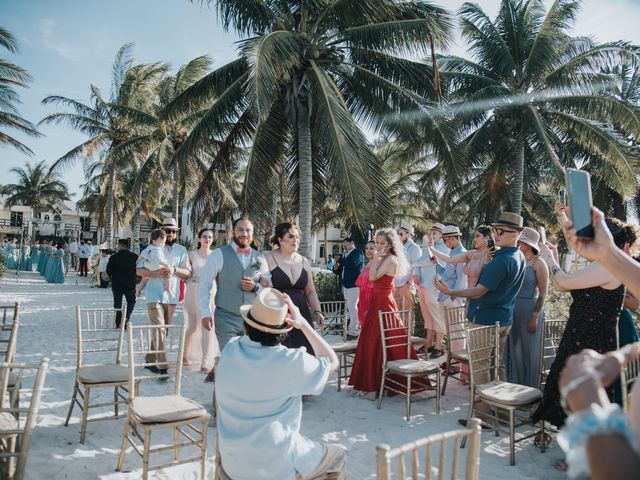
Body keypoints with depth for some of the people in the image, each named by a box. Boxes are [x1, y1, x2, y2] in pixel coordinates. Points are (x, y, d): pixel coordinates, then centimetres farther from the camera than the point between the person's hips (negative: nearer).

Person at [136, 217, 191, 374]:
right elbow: (139, 270, -4)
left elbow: (188, 273, 2)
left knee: (163, 330, 13)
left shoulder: (181, 250, 7)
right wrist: (157, 273, -20)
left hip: (171, 296, 4)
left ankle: (151, 360, 29)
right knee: (159, 329, -12)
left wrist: (174, 270, -17)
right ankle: (162, 366, -12)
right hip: (154, 295, -4)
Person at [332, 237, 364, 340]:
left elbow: (352, 263, -24)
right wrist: (336, 266, 0)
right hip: (345, 285, 8)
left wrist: (340, 260, -11)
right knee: (351, 308, 11)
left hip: (354, 285, -8)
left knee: (352, 308, -10)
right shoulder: (344, 255, 20)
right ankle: (357, 329, 19)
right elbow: (338, 271, 22)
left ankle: (352, 332, -8)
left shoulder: (357, 252, -3)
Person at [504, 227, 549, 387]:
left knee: (529, 352, 5)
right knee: (513, 351, 11)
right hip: (513, 311, 5)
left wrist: (535, 317, -14)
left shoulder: (538, 263, -7)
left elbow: (543, 293, -9)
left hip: (530, 310, -5)